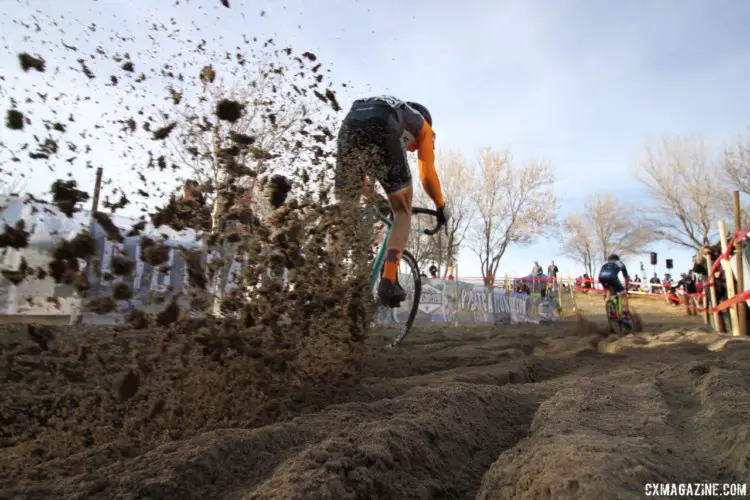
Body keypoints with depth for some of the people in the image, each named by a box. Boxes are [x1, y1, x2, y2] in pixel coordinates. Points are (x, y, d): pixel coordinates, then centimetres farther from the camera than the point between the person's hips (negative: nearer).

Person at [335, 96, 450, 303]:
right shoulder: (423, 127, 34)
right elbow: (427, 175, 24)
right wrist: (441, 207, 38)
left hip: (349, 124, 5)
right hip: (381, 131, -5)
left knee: (345, 206, 19)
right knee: (403, 213, 6)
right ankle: (388, 282, -8)